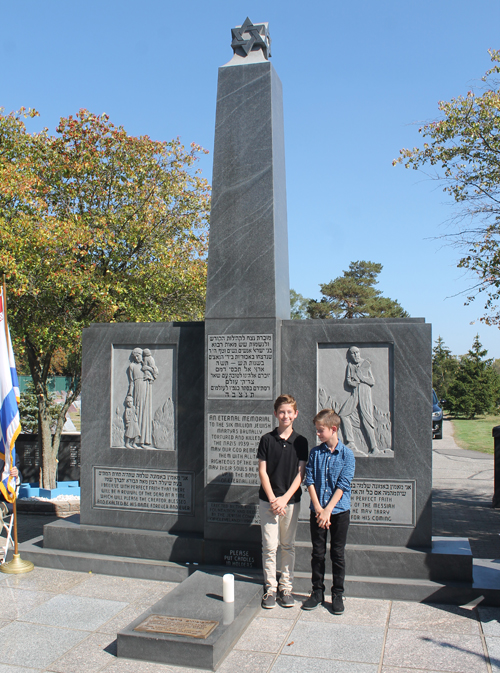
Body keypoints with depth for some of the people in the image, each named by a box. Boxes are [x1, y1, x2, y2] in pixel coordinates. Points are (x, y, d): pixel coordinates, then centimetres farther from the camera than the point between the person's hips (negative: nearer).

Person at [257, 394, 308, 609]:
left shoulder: (300, 442, 2)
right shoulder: (267, 439, 0)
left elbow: (300, 474, -1)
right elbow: (262, 472, -2)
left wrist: (284, 499, -11)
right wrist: (273, 499, -11)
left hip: (291, 500, 1)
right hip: (268, 500, -1)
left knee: (288, 546, 10)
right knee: (269, 547, 1)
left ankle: (286, 588, 21)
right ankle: (270, 589, 12)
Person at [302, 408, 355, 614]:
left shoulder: (347, 454, -6)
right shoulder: (315, 453, 2)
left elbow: (343, 485, -11)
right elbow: (309, 480, 0)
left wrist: (328, 510, -16)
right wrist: (318, 508, -11)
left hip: (339, 510, -2)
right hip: (318, 510, 2)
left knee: (338, 553, 7)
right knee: (318, 552, 9)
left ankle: (337, 595, 19)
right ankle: (317, 592, 22)